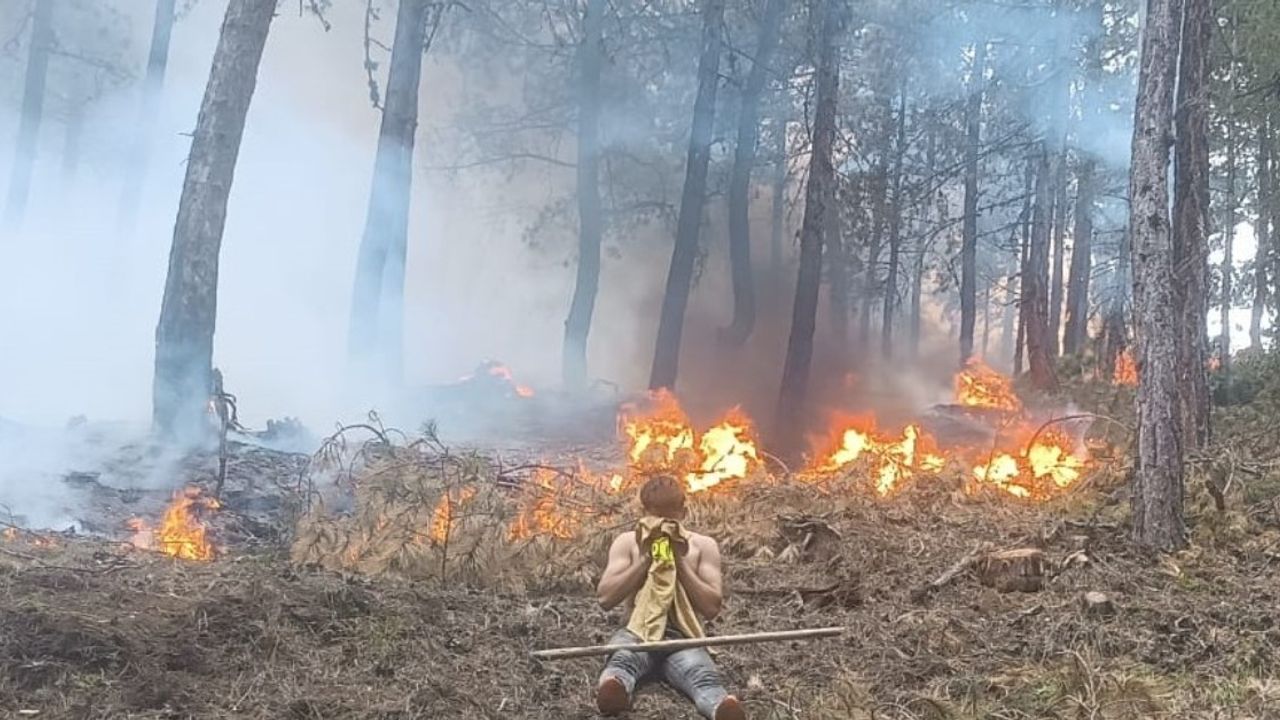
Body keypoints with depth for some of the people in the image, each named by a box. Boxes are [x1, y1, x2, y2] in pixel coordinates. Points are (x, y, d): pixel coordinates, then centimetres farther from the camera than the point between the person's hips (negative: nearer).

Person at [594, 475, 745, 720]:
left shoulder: (703, 546, 10)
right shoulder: (627, 542, 11)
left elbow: (712, 608, -1)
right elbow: (605, 598, -2)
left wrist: (680, 561, -6)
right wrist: (646, 558, -6)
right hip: (637, 634, 0)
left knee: (704, 676, -38)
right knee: (622, 659, -40)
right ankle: (612, 691, -74)